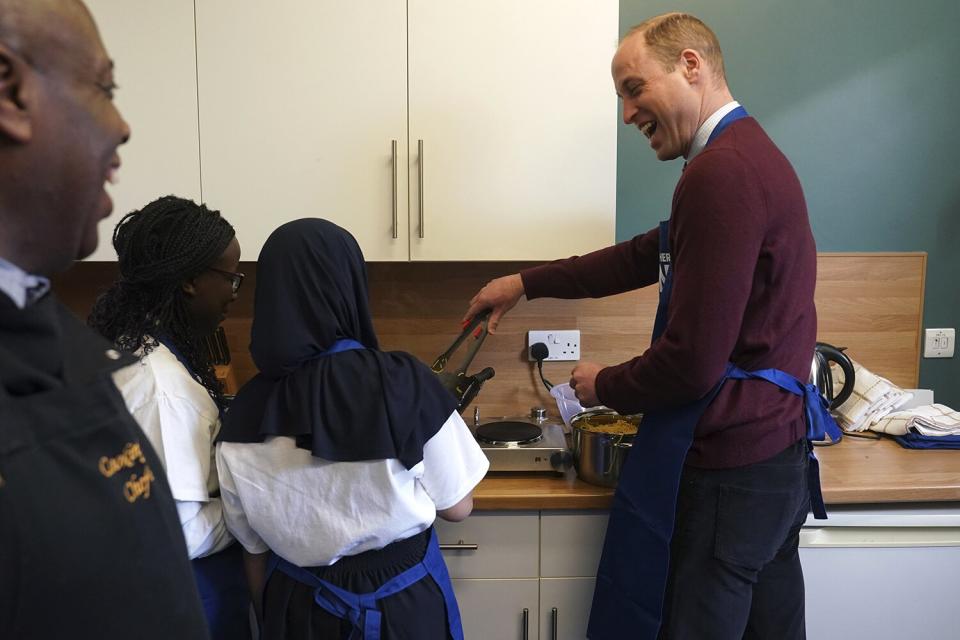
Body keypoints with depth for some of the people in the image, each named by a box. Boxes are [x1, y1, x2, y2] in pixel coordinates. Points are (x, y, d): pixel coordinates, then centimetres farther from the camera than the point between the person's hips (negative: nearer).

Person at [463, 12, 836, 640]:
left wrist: (605, 386, -5)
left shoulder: (721, 174, -22)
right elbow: (647, 256, 18)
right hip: (781, 452, 10)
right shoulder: (752, 153, 12)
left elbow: (692, 362, -24)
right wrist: (528, 282, 18)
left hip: (728, 468, -10)